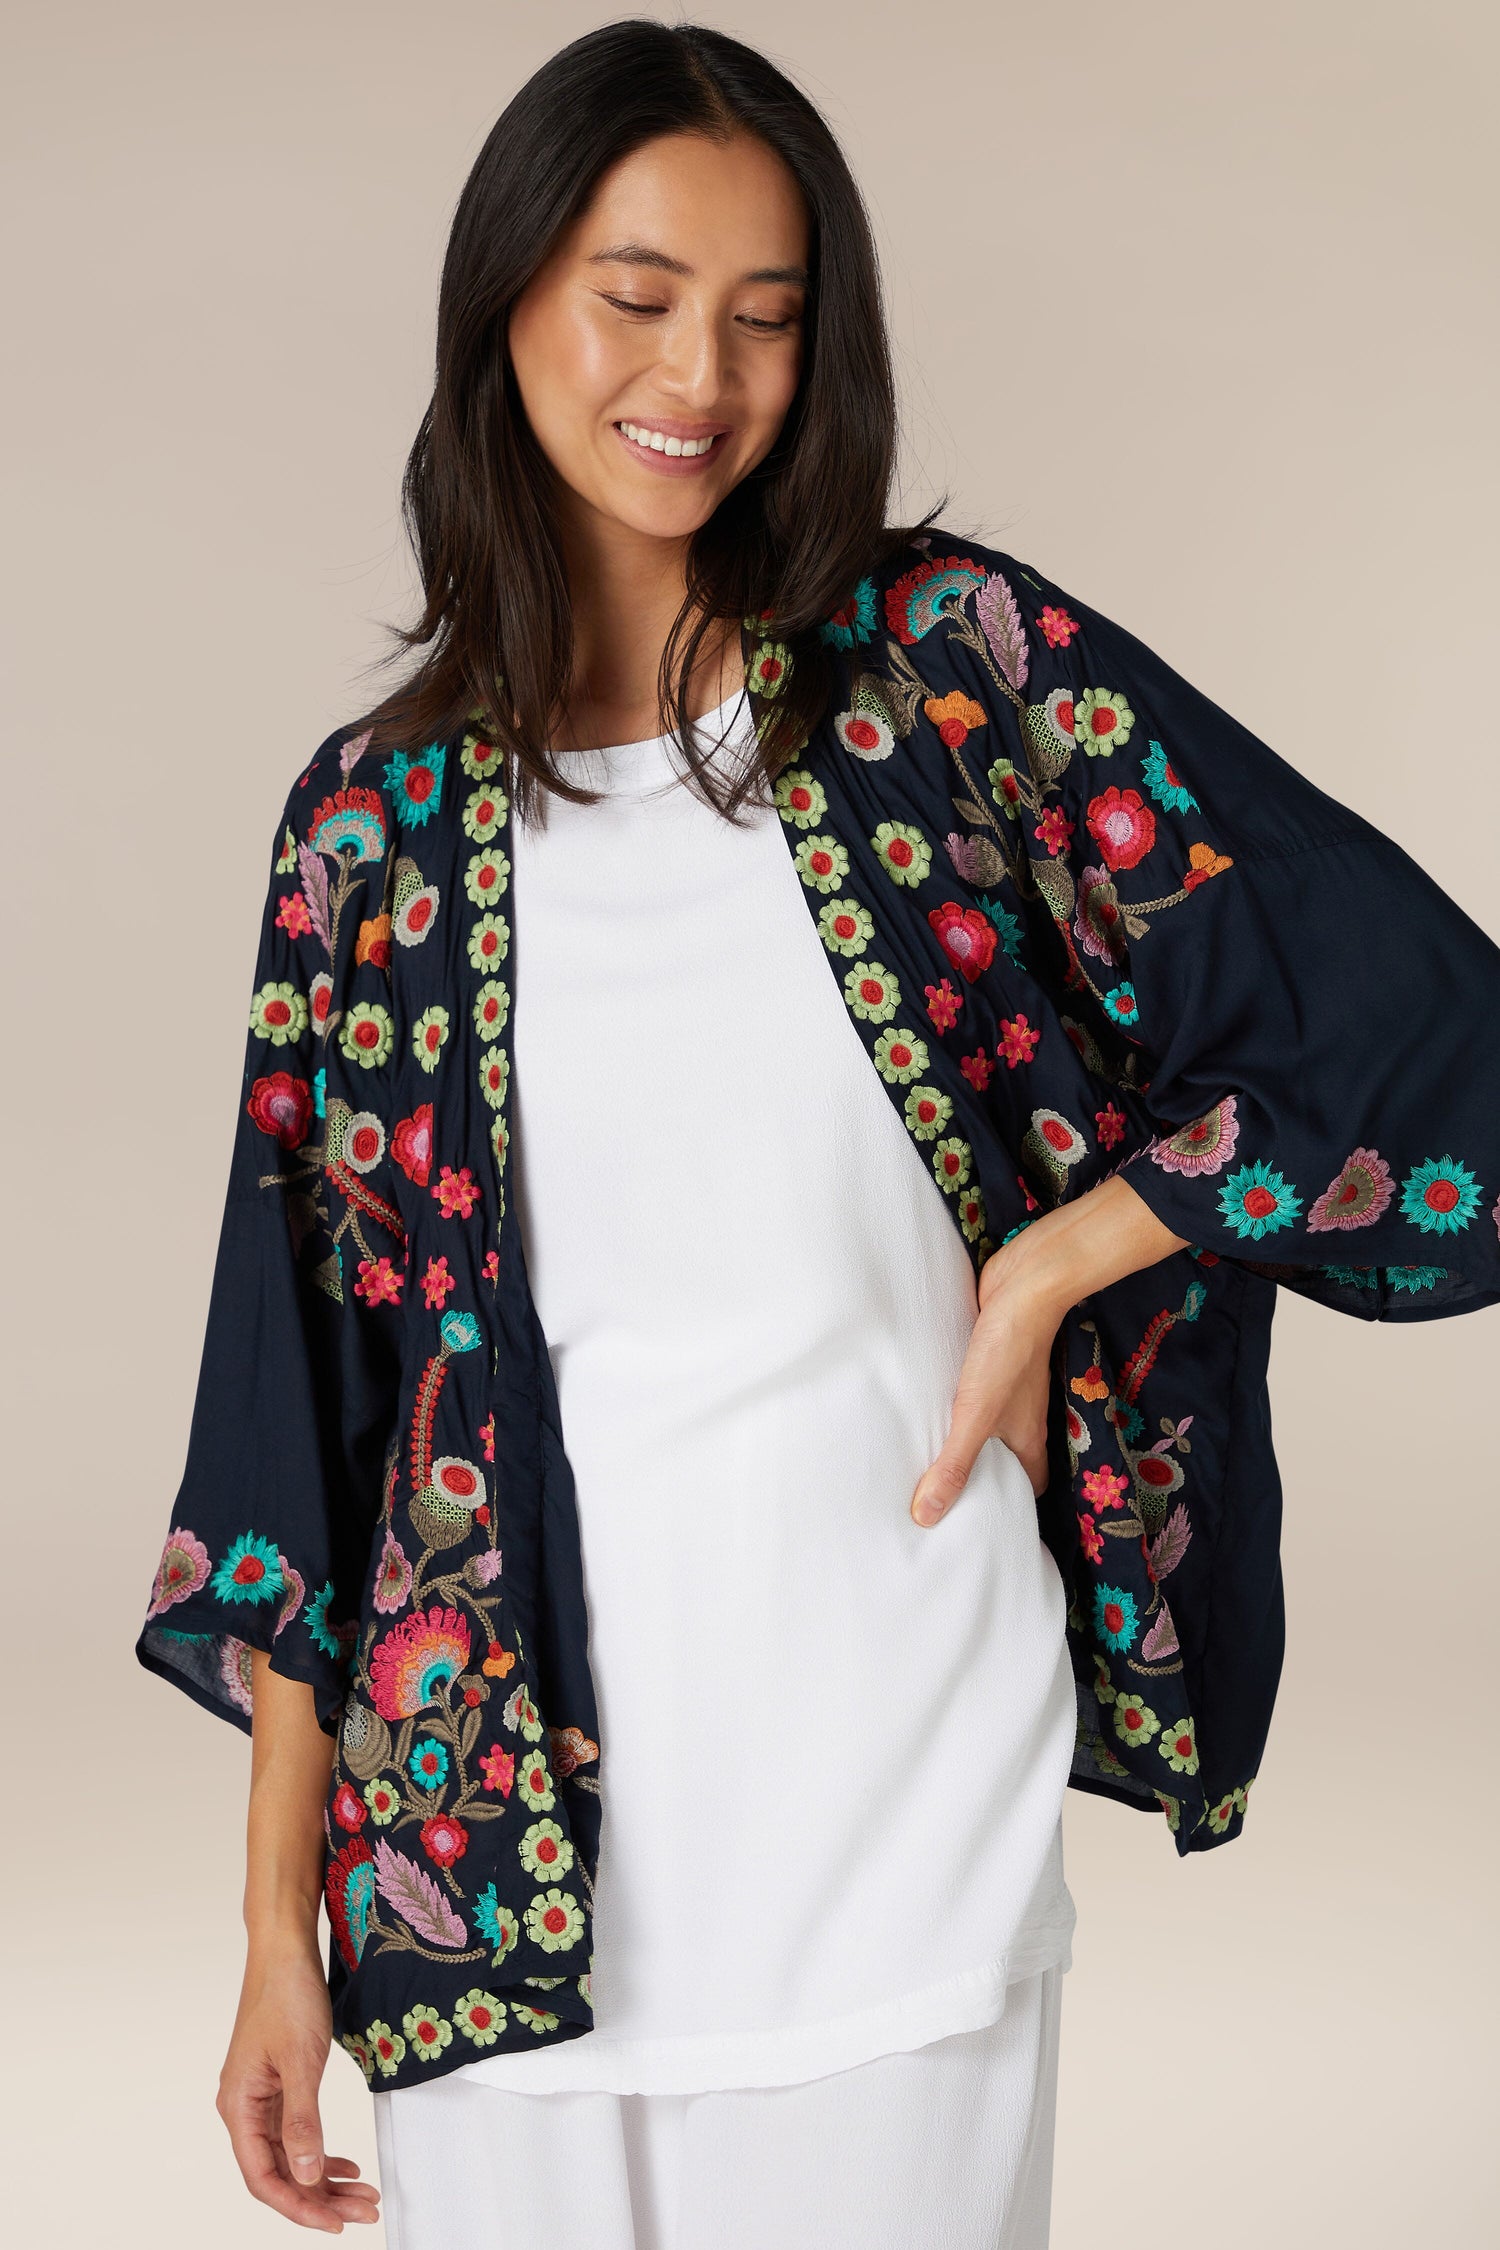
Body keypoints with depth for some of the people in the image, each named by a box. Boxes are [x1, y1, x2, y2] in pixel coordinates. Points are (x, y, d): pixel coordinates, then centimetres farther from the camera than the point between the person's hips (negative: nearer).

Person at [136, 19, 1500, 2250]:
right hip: (496, 1825, 2)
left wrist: (1043, 1269, -6)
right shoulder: (377, 821, 4)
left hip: (900, 1801, -1)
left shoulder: (950, 664, -2)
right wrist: (280, 1928, 4)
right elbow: (307, 1395, 5)